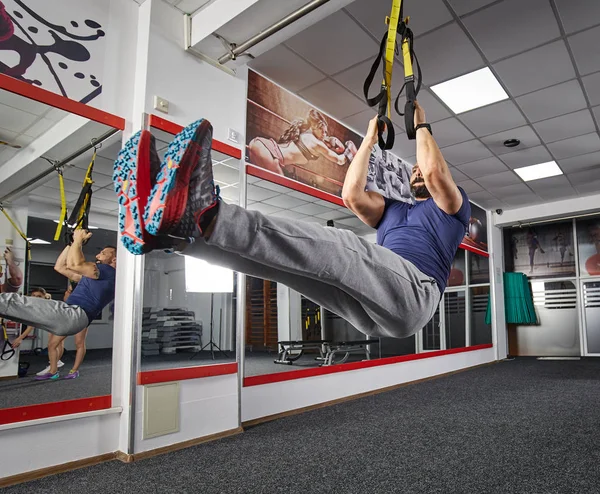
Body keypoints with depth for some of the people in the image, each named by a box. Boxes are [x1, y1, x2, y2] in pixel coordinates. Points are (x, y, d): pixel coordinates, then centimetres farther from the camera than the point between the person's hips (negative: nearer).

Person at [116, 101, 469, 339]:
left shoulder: (451, 205, 24)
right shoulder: (392, 211, 37)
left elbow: (435, 172, 1)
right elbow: (352, 194, 18)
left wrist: (420, 124, 16)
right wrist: (371, 138, 26)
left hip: (415, 292, -5)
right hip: (374, 310, 5)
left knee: (341, 249, -34)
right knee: (290, 257, -17)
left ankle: (205, 215, -52)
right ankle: (170, 229, -33)